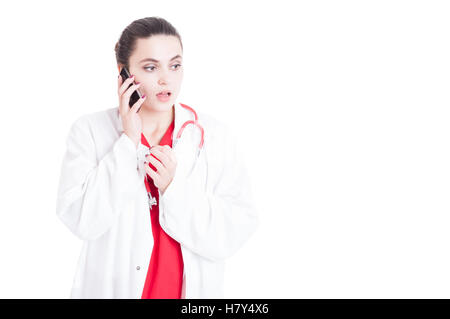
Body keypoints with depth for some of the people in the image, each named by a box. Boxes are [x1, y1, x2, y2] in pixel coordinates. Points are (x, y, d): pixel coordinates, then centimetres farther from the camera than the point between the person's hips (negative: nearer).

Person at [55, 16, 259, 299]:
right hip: (111, 287, 0)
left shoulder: (216, 136, -8)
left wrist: (174, 188, -24)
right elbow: (81, 220, -17)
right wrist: (129, 142, -19)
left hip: (194, 287, 1)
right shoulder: (90, 130, -8)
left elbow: (236, 232, -12)